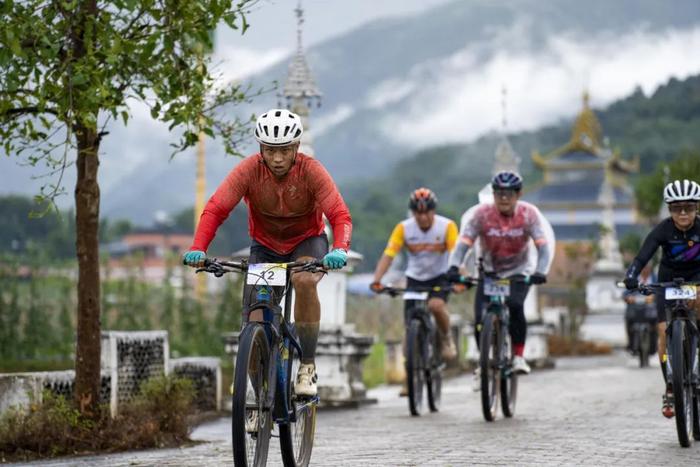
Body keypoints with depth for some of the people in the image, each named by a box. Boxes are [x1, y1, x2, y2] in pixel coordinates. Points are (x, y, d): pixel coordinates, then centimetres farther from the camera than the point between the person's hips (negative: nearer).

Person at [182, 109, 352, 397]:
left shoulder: (311, 171, -24)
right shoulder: (249, 170, -22)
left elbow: (340, 216, -30)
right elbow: (215, 210, -27)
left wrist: (339, 250, -50)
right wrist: (198, 249, -44)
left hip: (307, 241, -2)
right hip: (264, 246, 2)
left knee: (304, 281, -35)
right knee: (255, 318, -12)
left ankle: (307, 367, -23)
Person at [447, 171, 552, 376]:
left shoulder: (529, 214, -18)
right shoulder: (480, 214, -18)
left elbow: (543, 246, -25)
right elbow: (464, 243, -26)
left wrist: (540, 272, -43)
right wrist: (454, 267, -43)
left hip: (519, 274, -1)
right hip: (489, 273, 1)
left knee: (515, 305, -30)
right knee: (480, 320, -16)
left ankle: (518, 356, -14)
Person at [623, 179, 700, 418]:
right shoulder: (663, 229, -23)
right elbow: (643, 256, -32)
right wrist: (631, 276, -52)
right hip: (668, 280, 0)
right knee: (664, 331, -13)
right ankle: (670, 390, -3)